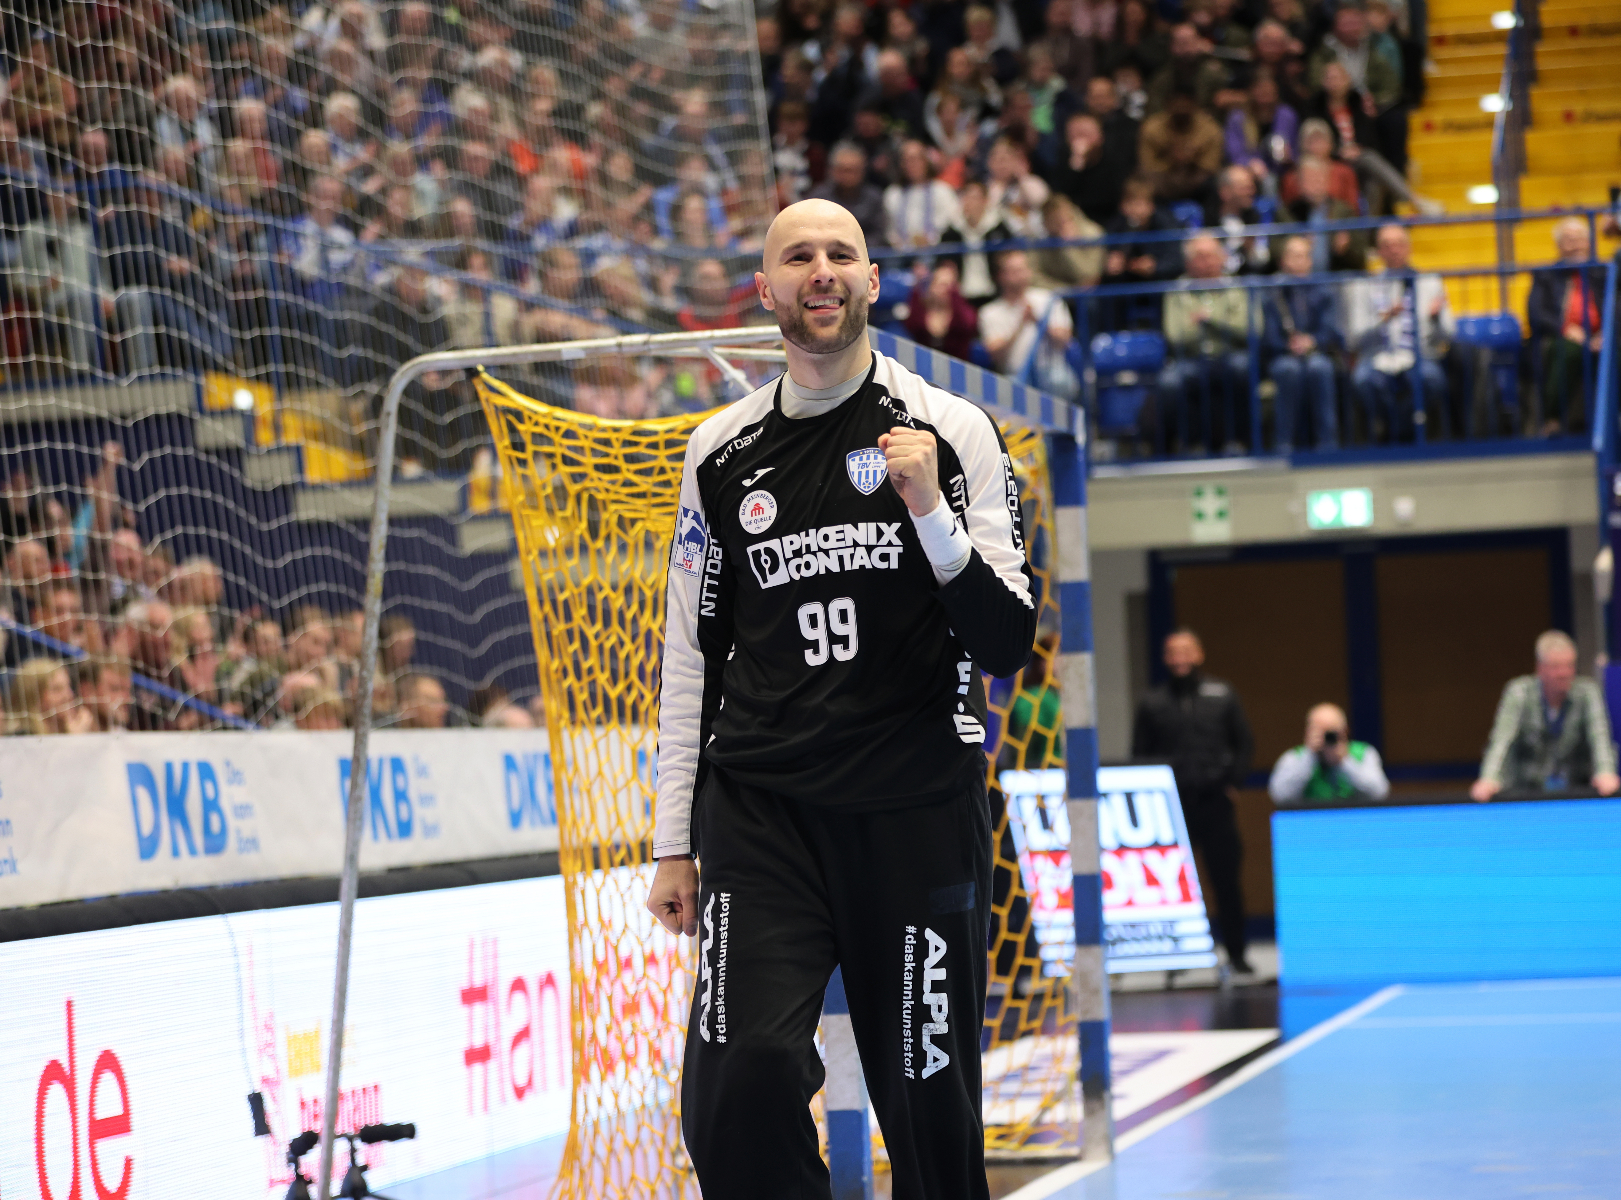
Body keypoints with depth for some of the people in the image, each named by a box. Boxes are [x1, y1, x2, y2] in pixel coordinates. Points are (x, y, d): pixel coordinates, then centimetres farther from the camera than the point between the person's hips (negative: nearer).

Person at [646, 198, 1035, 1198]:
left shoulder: (951, 432, 3)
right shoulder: (724, 453, 11)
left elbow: (1008, 648, -2)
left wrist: (931, 516, -17)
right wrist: (676, 842, 13)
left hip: (920, 814, -1)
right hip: (761, 808, 1)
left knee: (931, 1111, 1)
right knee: (738, 1084, -18)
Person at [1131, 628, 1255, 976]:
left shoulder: (1221, 696, 7)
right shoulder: (1153, 703, 6)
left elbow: (1244, 743, 11)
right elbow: (1140, 754, 9)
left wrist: (1232, 781, 2)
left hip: (1215, 803, 0)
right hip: (1171, 806, 0)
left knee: (1227, 881, 1)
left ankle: (1236, 954, 8)